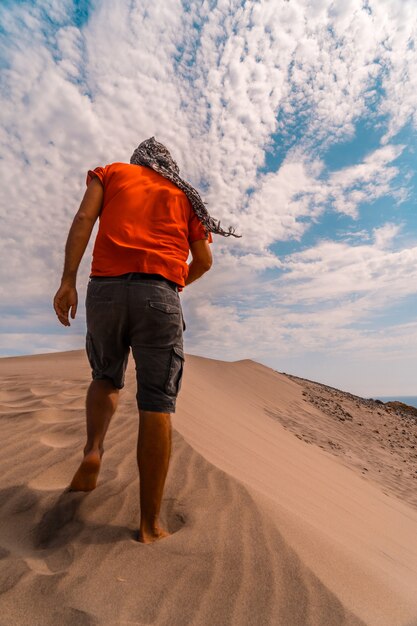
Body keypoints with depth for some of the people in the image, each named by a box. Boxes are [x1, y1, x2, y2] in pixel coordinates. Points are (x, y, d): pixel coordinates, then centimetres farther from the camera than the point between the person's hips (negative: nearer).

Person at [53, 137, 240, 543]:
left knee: (106, 378, 24)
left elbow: (84, 218, 4)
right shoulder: (184, 194, 24)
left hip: (105, 286, 1)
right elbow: (204, 260, 16)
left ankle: (93, 449, 3)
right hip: (159, 293, -1)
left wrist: (68, 279, -4)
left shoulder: (111, 172, 24)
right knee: (157, 405, -1)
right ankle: (150, 524, 4)